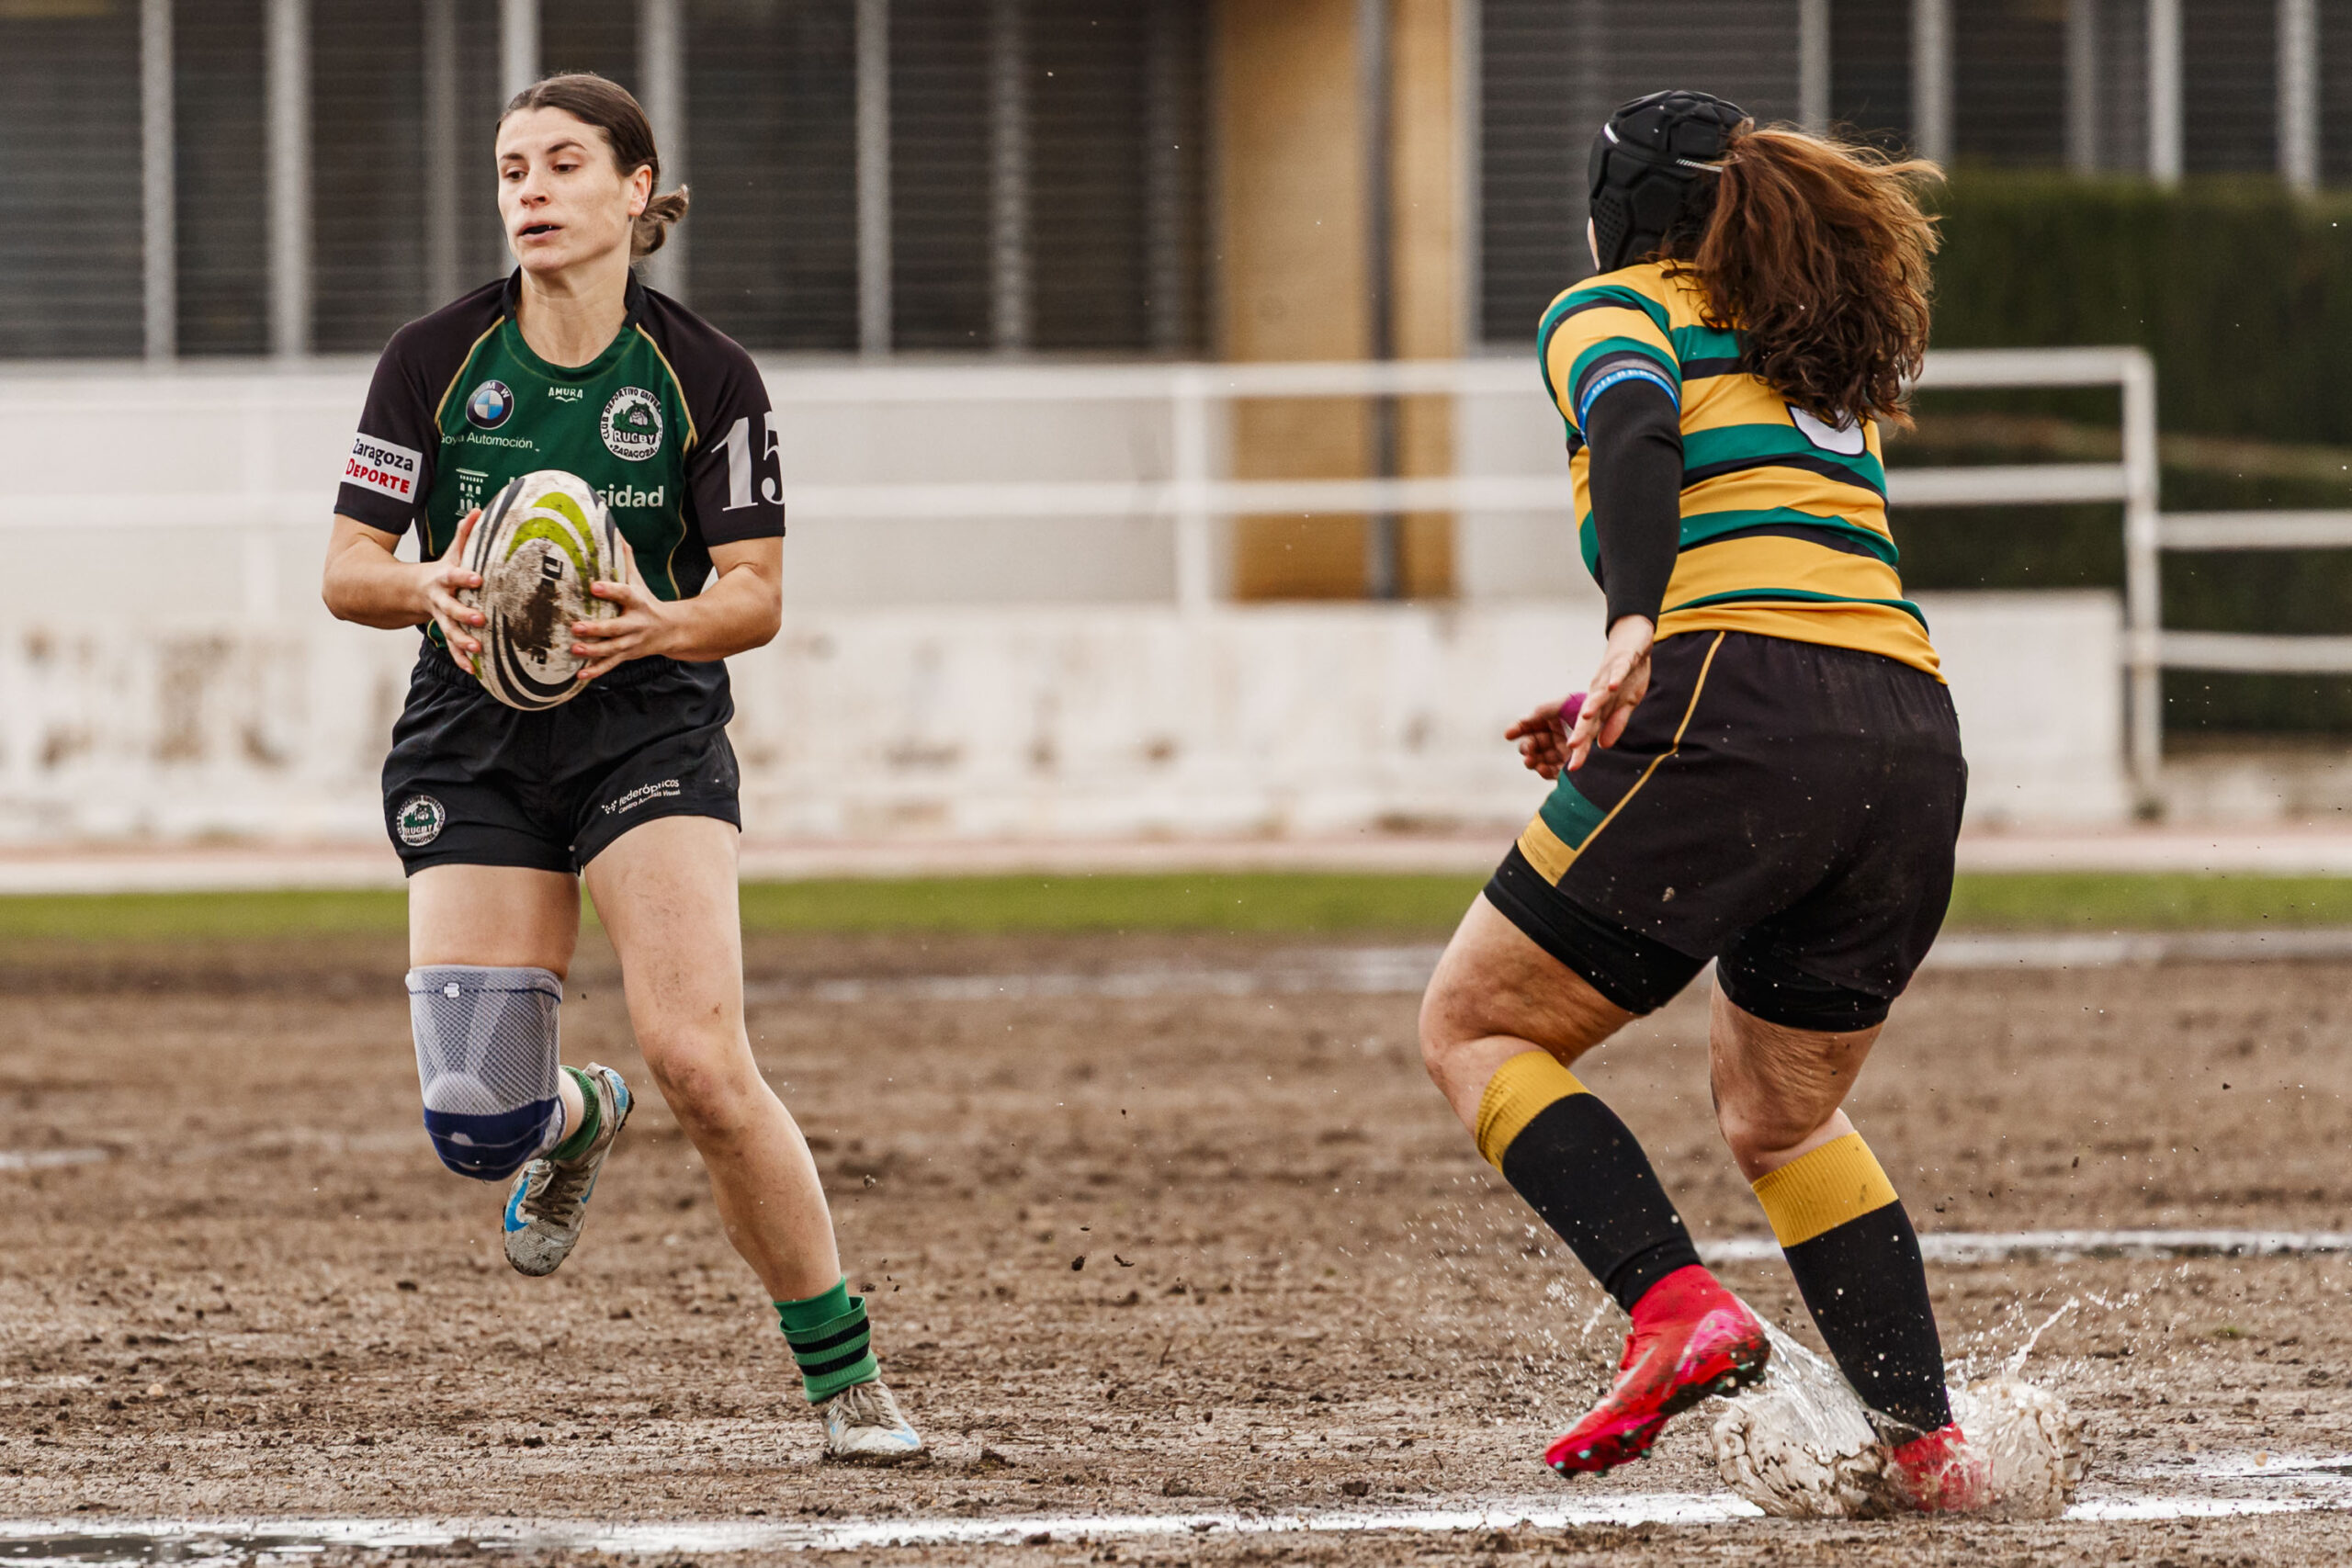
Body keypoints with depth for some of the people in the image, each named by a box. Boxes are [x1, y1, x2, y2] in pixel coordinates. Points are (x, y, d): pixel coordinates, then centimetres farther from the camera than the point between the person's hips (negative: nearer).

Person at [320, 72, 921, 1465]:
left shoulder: (706, 375, -6)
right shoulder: (434, 360, -4)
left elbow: (756, 594, -4)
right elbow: (348, 570, -1)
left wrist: (664, 621, -26)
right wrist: (432, 590, -24)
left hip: (652, 731, -2)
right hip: (472, 749, 2)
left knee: (702, 1064, -21)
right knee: (475, 1127, -8)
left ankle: (847, 1379, -6)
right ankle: (576, 1119, 32)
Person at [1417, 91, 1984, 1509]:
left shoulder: (1614, 312, 10)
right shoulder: (1827, 364, 31)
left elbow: (1637, 437, -12)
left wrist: (1634, 631, -27)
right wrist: (1633, 713, 35)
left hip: (1743, 723, -7)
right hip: (1916, 739, 7)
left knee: (1476, 1028, 6)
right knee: (1783, 1115, 24)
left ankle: (1680, 1310, -15)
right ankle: (1931, 1445, 11)